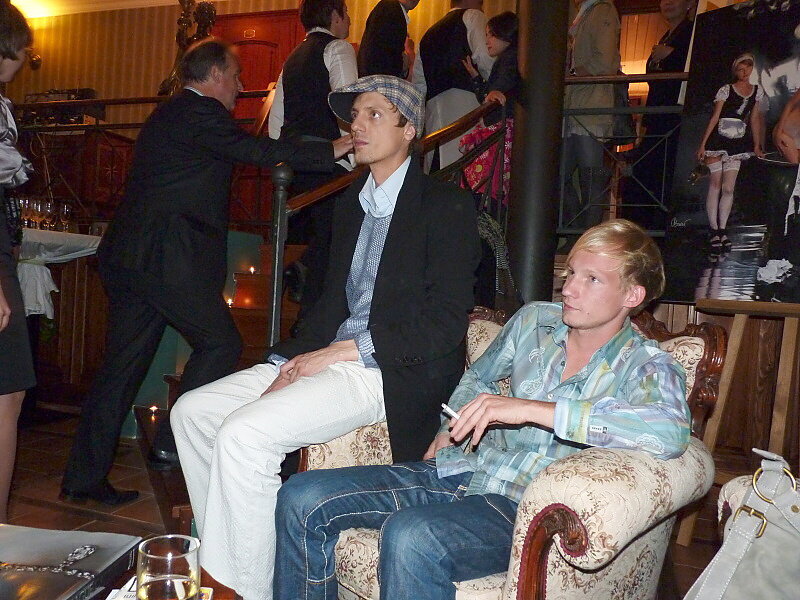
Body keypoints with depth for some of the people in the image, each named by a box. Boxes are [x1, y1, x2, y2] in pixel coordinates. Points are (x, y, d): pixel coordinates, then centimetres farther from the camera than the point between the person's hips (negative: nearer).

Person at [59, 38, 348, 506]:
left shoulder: (167, 115, 24)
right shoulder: (202, 113, -6)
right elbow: (257, 151, -15)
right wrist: (331, 151, -11)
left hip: (128, 256, 10)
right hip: (168, 257, -10)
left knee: (124, 362, 11)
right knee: (220, 343, 2)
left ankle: (84, 477, 16)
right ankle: (173, 445, 2)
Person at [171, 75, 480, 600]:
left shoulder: (446, 206, -5)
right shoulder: (351, 204, 19)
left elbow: (446, 321, -14)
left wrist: (341, 352, -15)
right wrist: (291, 362, -1)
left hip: (391, 373, -8)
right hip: (327, 356, 8)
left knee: (242, 434, -24)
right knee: (192, 411, 0)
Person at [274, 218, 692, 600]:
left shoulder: (645, 365, -5)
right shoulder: (535, 320, 10)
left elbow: (671, 431, -29)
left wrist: (530, 408, -31)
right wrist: (445, 437, 8)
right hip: (458, 470, 6)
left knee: (410, 536, -37)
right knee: (302, 497, -8)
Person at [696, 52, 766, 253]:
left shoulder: (757, 91, 12)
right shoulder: (726, 90, -2)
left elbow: (754, 119, 16)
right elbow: (714, 117, -5)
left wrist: (757, 146, 14)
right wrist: (702, 144, -9)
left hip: (737, 144, 4)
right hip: (717, 141, -4)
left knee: (728, 189, 0)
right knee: (715, 186, -2)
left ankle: (722, 229, 6)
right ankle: (713, 229, 2)